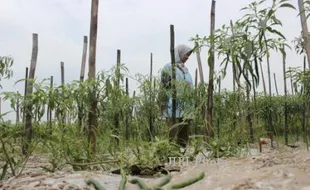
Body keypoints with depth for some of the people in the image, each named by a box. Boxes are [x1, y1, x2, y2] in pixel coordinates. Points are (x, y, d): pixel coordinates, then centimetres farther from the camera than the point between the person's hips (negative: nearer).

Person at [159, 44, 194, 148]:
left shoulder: (185, 69, 19)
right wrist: (164, 105, -15)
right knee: (173, 136, -9)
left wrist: (191, 106, 18)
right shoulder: (168, 67, -1)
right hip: (173, 108, -7)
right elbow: (164, 88, -8)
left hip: (185, 109, 7)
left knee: (184, 138, 9)